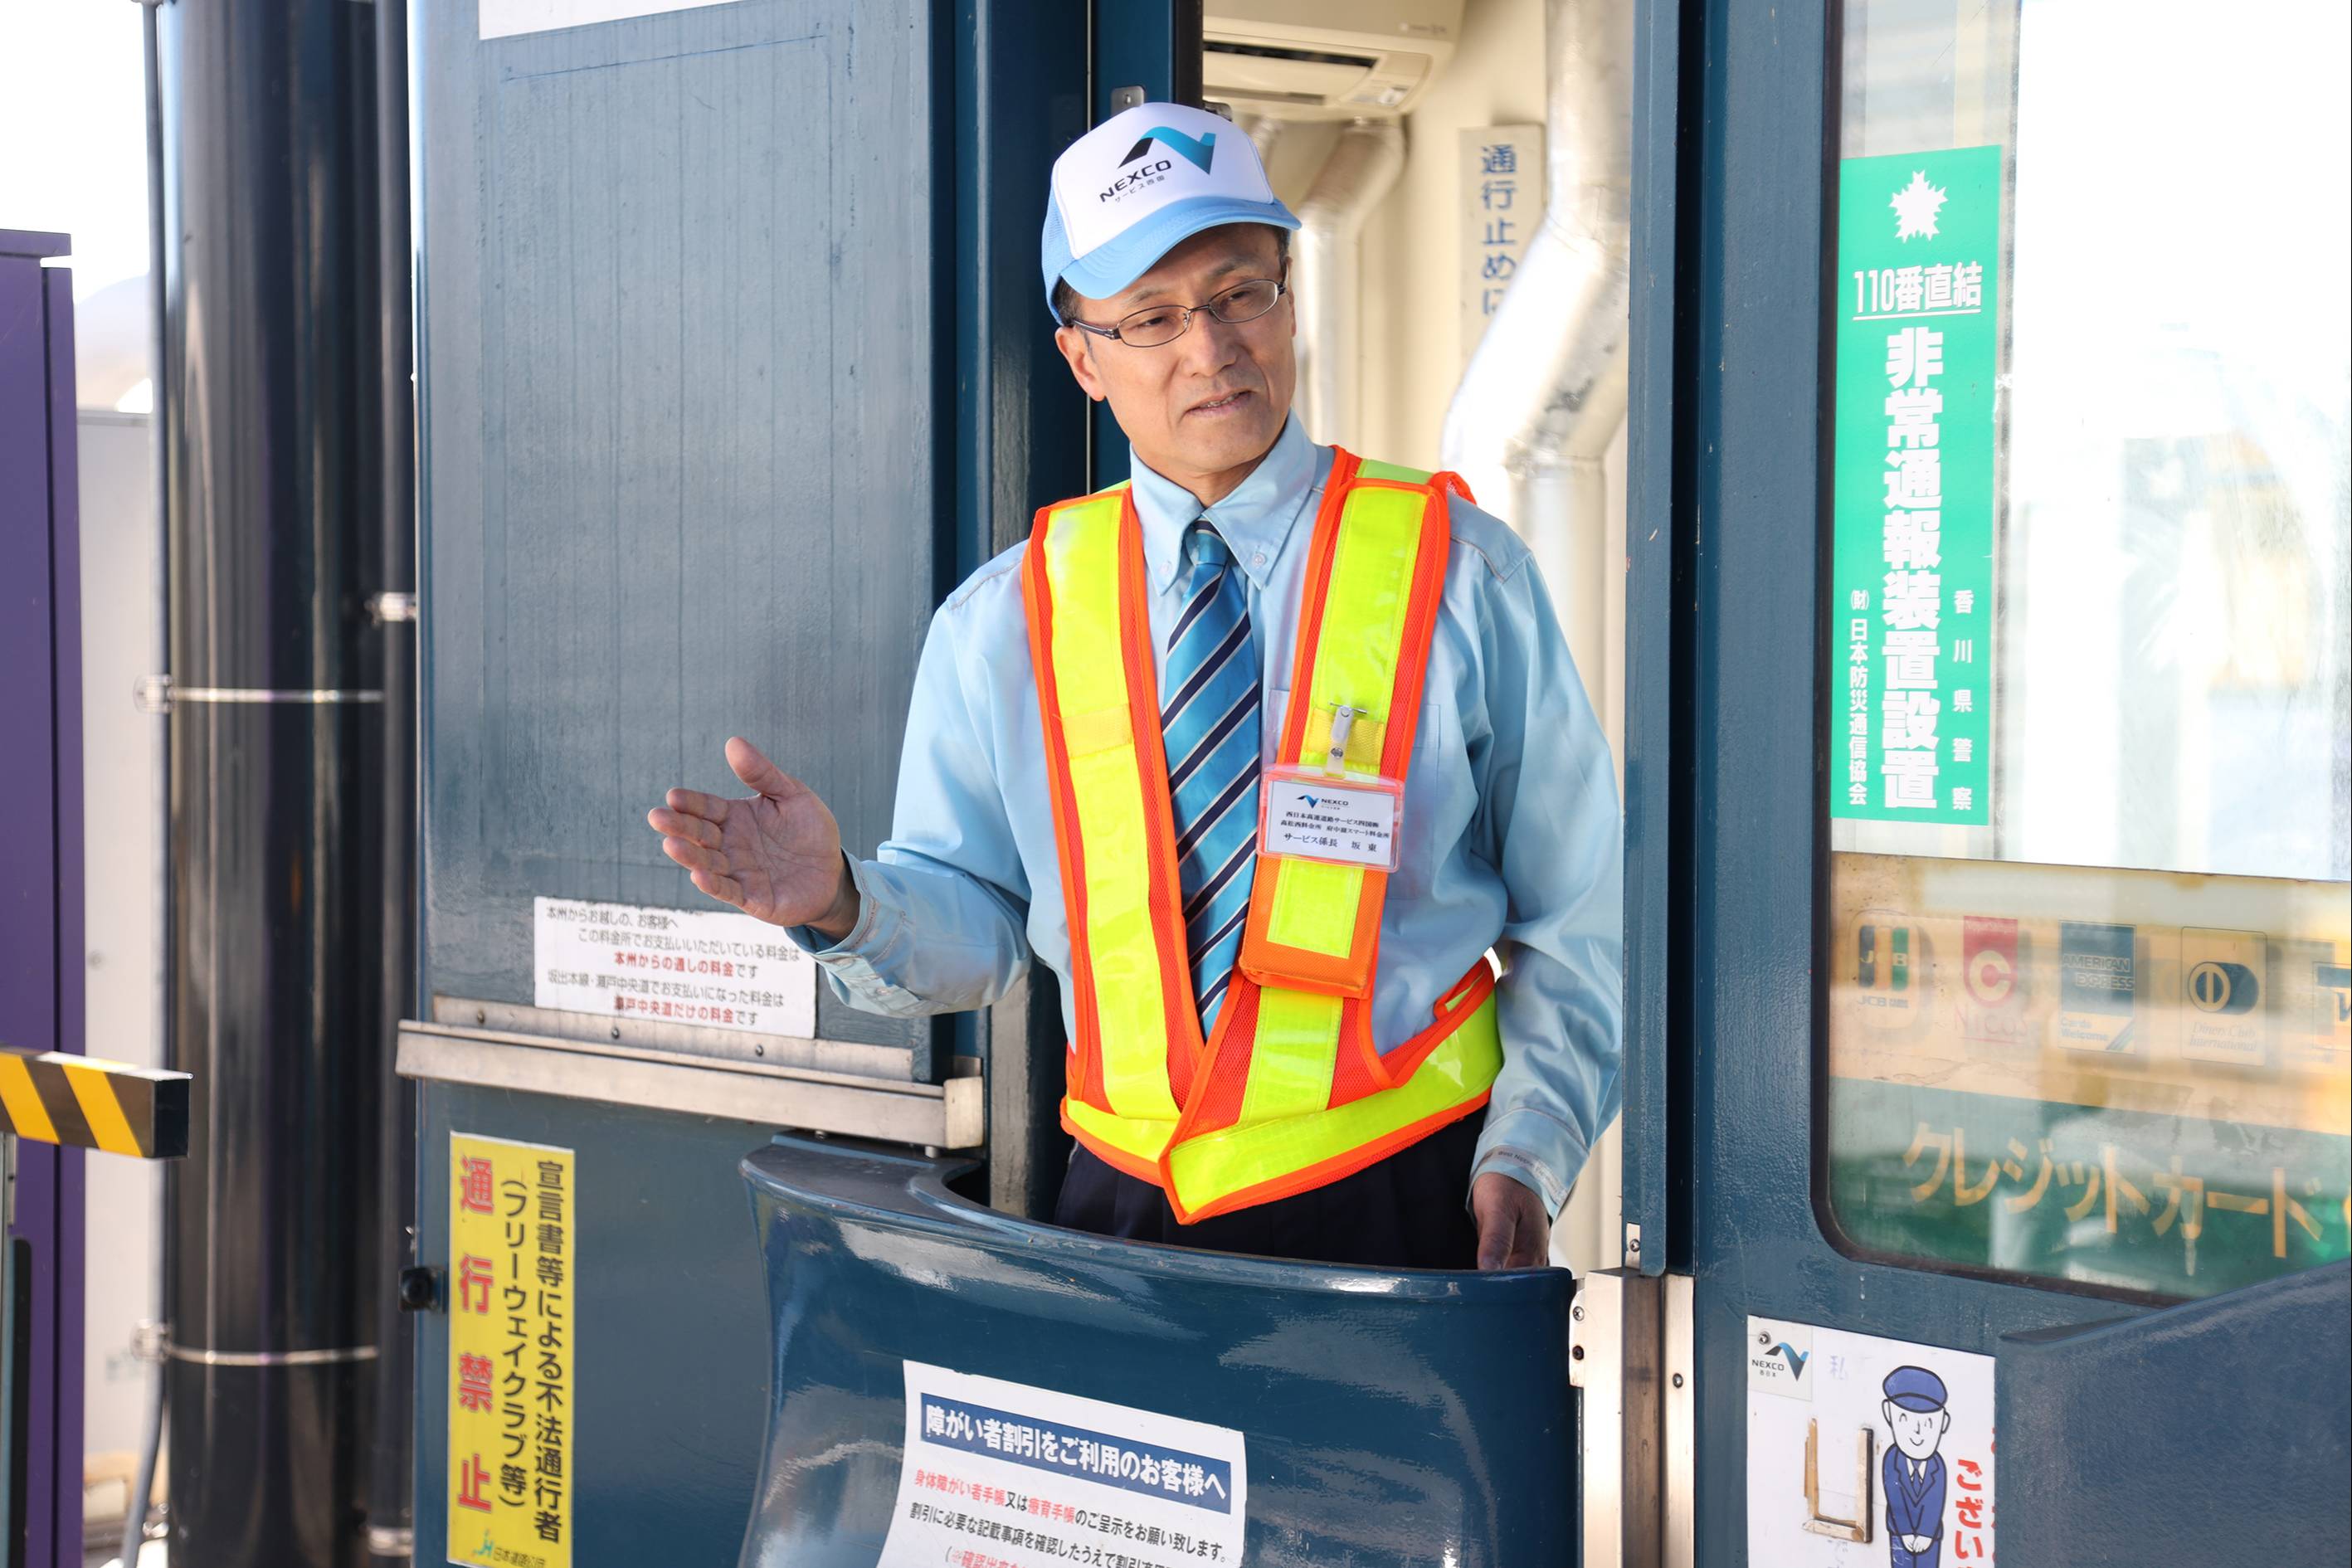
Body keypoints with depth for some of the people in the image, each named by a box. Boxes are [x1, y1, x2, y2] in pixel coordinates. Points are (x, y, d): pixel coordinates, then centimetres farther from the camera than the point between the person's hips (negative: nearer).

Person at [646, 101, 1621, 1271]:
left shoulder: (1460, 574, -2)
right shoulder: (1002, 622, 4)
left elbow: (1579, 923, 2)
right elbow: (977, 918, 5)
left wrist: (1525, 1154, -9)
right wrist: (843, 902, -16)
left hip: (1407, 1209, -1)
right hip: (1126, 1206, 2)